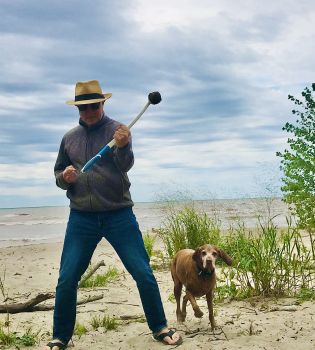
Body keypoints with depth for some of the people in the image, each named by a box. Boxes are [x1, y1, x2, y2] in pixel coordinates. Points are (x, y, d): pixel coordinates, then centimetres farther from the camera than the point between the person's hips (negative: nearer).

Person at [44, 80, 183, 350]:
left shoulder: (118, 130, 0)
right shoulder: (70, 138, 11)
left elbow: (126, 165, -16)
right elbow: (58, 174, 17)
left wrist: (123, 147, -38)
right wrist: (64, 177, -7)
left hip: (119, 215, -2)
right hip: (81, 218, 3)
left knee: (143, 273, -3)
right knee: (66, 279, 0)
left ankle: (160, 328, 14)